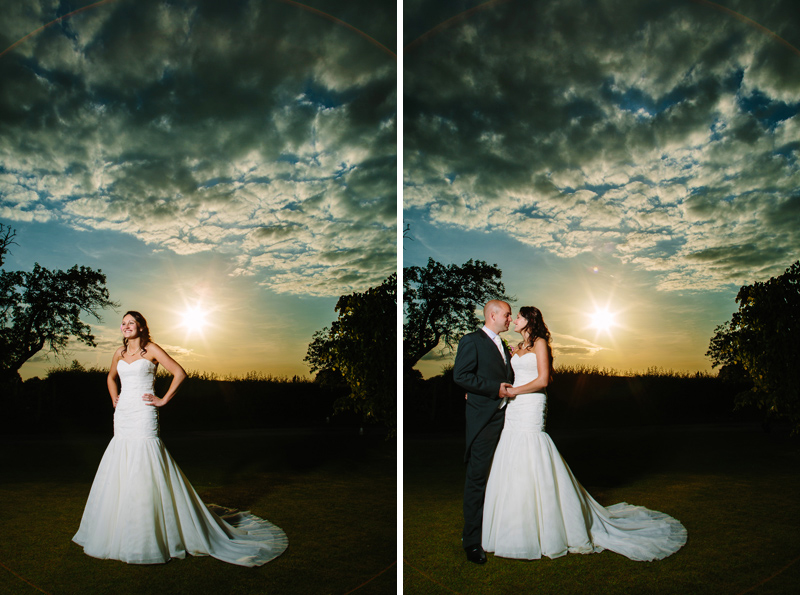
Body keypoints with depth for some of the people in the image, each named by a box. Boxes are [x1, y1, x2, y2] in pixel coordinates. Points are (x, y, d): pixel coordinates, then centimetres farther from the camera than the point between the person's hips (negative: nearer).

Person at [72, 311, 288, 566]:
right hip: (122, 416, 6)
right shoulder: (120, 353, 13)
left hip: (143, 416, -6)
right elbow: (111, 377, 33)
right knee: (118, 473, 8)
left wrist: (163, 400, -7)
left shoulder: (151, 349, -4)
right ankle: (120, 530, 21)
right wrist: (114, 398, 18)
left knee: (143, 473, -8)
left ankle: (149, 537, 1)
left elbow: (179, 373, -7)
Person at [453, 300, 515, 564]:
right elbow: (460, 375, -16)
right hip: (483, 420, -8)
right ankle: (472, 540, 6)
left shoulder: (502, 345, 20)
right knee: (477, 478, -3)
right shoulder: (471, 341, -7)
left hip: (503, 417, 8)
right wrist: (494, 388, -17)